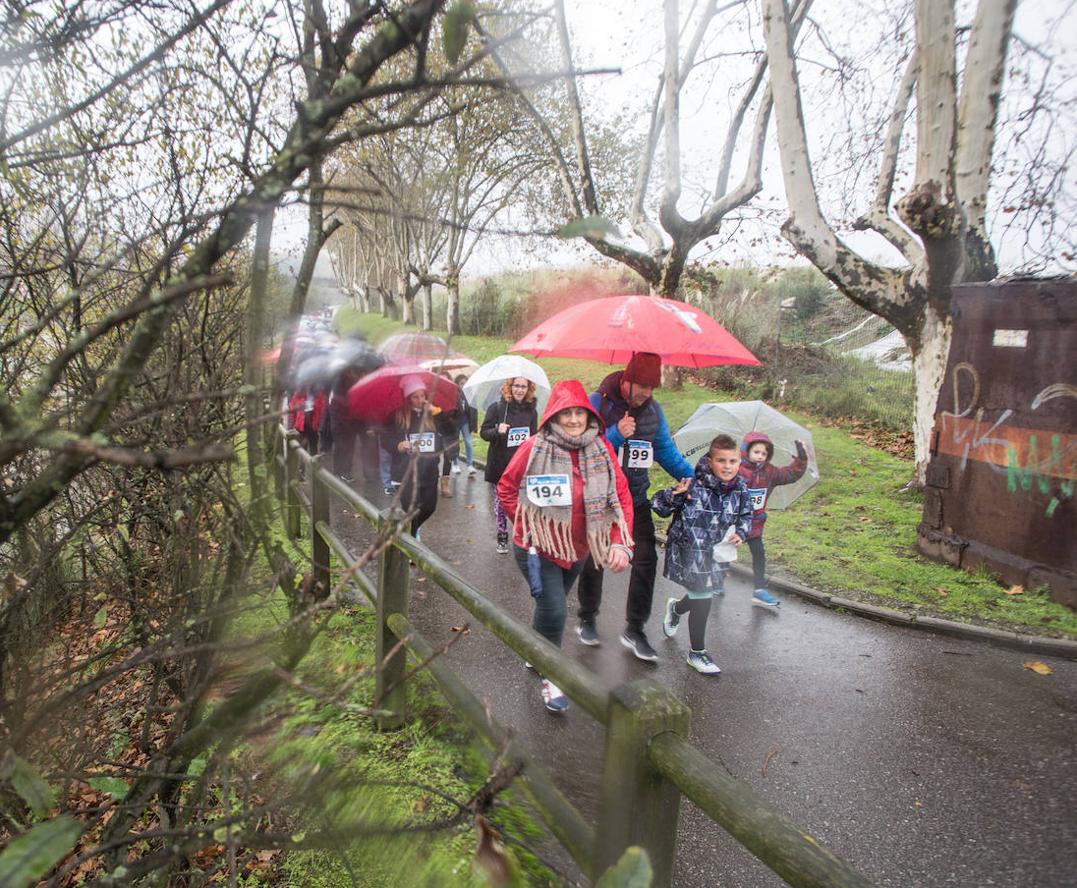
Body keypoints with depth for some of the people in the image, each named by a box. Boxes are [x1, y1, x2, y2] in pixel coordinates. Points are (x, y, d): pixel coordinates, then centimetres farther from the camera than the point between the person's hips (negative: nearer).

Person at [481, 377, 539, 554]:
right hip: (500, 464, -1)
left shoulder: (531, 411, 3)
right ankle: (502, 538, 23)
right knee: (501, 501, 9)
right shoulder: (497, 408, -4)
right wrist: (497, 431, -23)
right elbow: (483, 432, -3)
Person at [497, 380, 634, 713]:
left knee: (552, 606, 22)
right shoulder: (534, 448, -18)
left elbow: (622, 497, -7)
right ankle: (549, 677, 16)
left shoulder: (601, 449, -9)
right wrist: (527, 522, -7)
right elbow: (506, 488, -4)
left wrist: (620, 543, -17)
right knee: (553, 611, -10)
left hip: (577, 548, 4)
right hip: (538, 548, -4)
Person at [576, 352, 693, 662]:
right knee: (594, 560, 9)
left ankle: (634, 629, 14)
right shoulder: (598, 403, -14)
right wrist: (616, 435, -31)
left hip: (636, 498, 4)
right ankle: (586, 620, 30)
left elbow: (666, 450, 7)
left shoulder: (653, 410, 1)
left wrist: (691, 476, -5)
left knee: (646, 559, -1)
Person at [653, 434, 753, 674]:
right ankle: (697, 653, 18)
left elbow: (746, 515, 13)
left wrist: (740, 533, -5)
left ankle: (675, 609, 55)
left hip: (716, 553, 6)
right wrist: (675, 494, -35)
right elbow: (659, 506, -16)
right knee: (702, 600, -3)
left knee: (702, 595, 19)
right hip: (689, 552, -6)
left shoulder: (740, 490, -5)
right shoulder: (693, 486, -22)